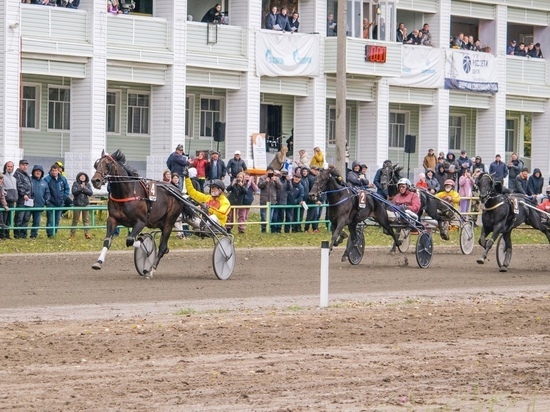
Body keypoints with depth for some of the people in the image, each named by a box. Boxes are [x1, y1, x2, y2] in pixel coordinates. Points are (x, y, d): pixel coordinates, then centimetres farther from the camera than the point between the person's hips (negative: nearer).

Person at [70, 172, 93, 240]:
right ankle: (72, 234, 9)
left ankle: (87, 233, 5)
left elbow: (91, 193, -5)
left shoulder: (88, 184, 4)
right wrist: (80, 188, -21)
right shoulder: (75, 183, -2)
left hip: (86, 204, 2)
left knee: (86, 220, 3)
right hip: (77, 204, -2)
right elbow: (73, 192, -13)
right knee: (75, 220, 3)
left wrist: (84, 188, -18)